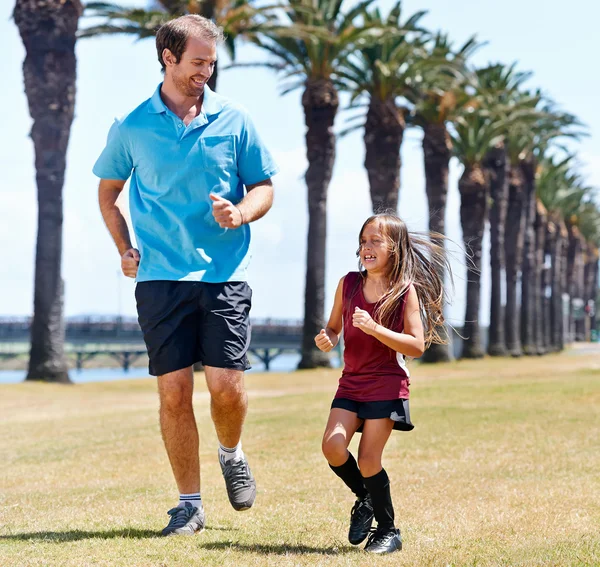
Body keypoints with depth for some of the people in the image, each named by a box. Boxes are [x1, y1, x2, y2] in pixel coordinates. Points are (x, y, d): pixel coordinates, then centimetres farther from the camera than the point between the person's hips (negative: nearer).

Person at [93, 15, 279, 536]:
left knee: (227, 386, -7)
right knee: (174, 392, -2)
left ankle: (232, 453, 26)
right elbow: (108, 192, 19)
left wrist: (240, 213, -10)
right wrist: (125, 249, 7)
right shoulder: (132, 127, 5)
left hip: (224, 274, 0)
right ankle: (189, 503, 10)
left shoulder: (234, 121, 5)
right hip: (160, 277, 0)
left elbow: (264, 186, 11)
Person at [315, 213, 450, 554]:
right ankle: (364, 498, 16)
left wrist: (375, 328, -24)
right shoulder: (349, 284, 2)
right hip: (351, 383, 4)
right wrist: (327, 340, -10)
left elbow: (417, 346, -12)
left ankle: (388, 530, 16)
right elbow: (334, 328, 14)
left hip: (387, 385, -4)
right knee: (333, 446, -14)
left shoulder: (406, 290, -9)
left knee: (368, 459, -6)